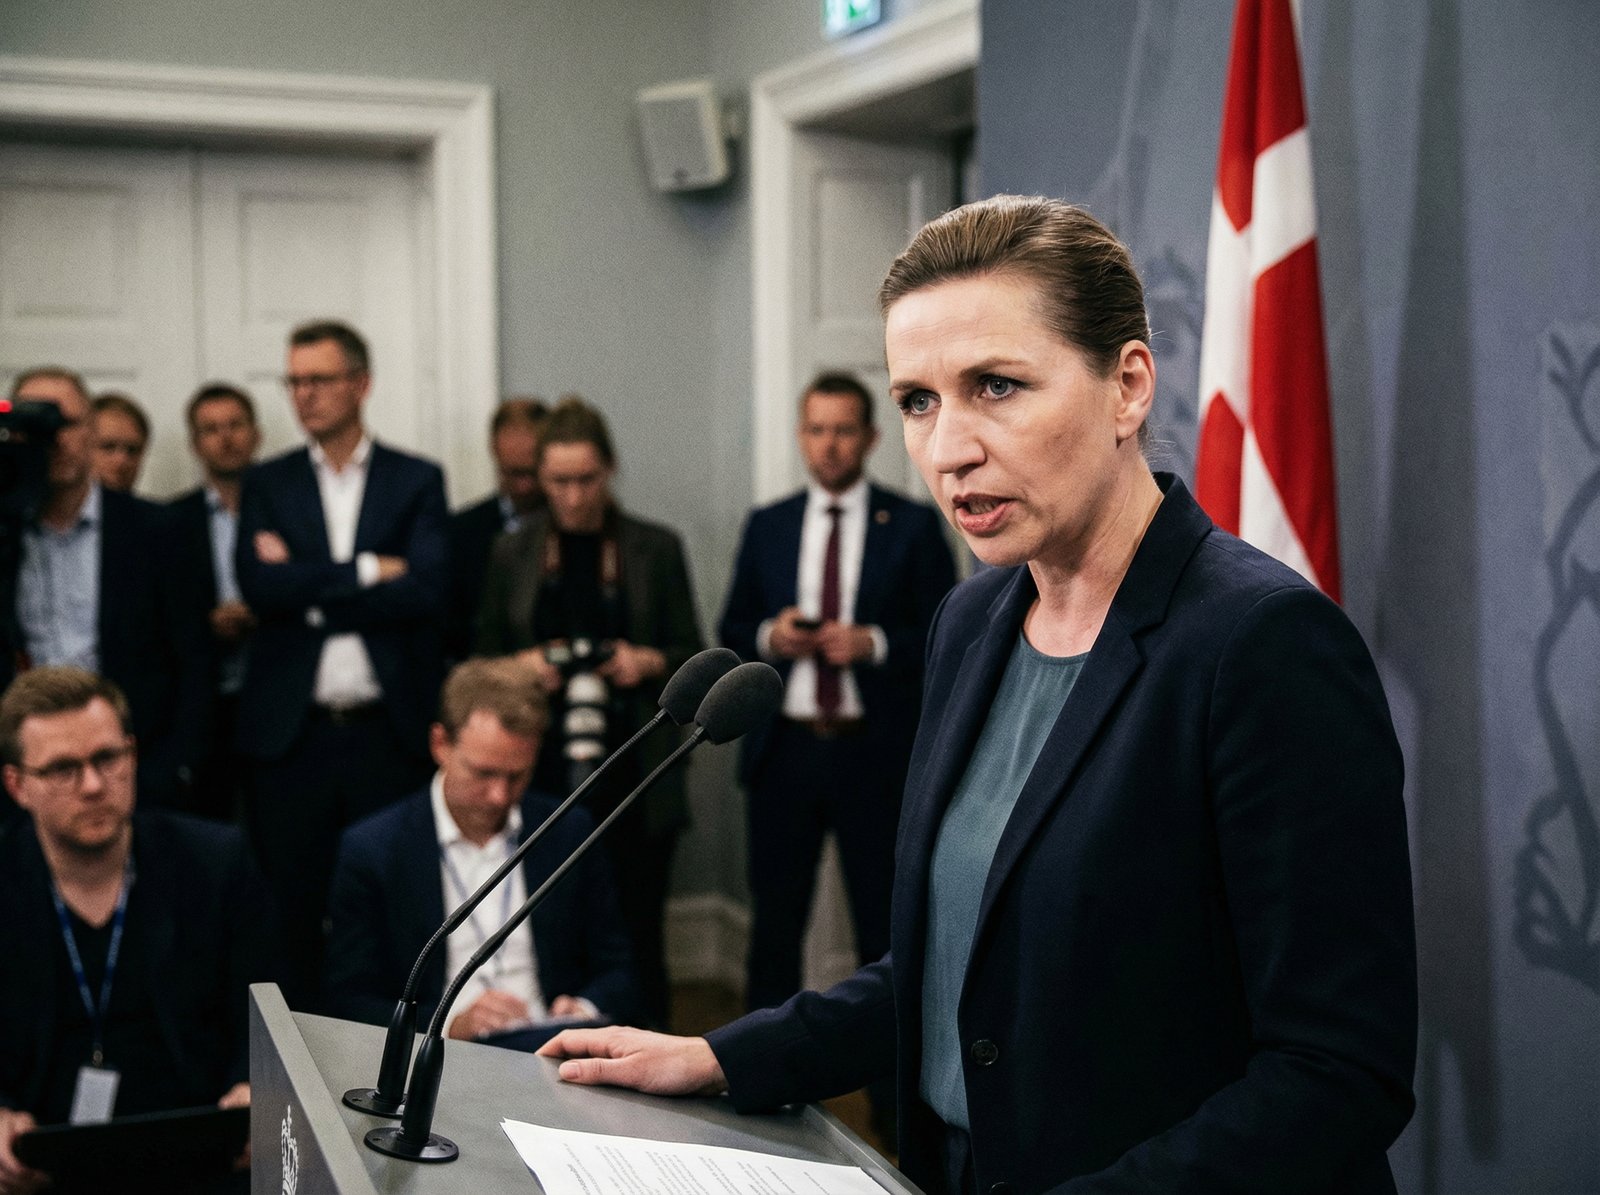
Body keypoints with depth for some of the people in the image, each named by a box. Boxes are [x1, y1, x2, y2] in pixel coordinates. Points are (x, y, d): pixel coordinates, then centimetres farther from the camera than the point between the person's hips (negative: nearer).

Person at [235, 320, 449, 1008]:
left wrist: (308, 587, -9)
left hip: (389, 731, -1)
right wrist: (368, 570, -9)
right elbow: (260, 587, -7)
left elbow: (425, 591, -9)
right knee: (291, 912, 5)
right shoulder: (267, 485, 10)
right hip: (292, 732, 1)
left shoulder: (418, 482, 6)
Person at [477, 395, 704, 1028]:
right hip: (541, 769, 1)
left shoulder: (656, 548, 5)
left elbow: (693, 657, 8)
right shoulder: (512, 553, 9)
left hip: (634, 772, -1)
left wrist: (649, 662, -12)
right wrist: (523, 666, -8)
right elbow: (485, 662, 12)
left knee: (636, 935, -1)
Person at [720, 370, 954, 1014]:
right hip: (784, 748, 3)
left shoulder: (914, 526, 2)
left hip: (875, 751, -2)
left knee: (885, 922, 5)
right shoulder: (767, 527, 10)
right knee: (774, 917, 8)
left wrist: (875, 644, -16)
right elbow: (730, 631, 13)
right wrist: (769, 636, -8)